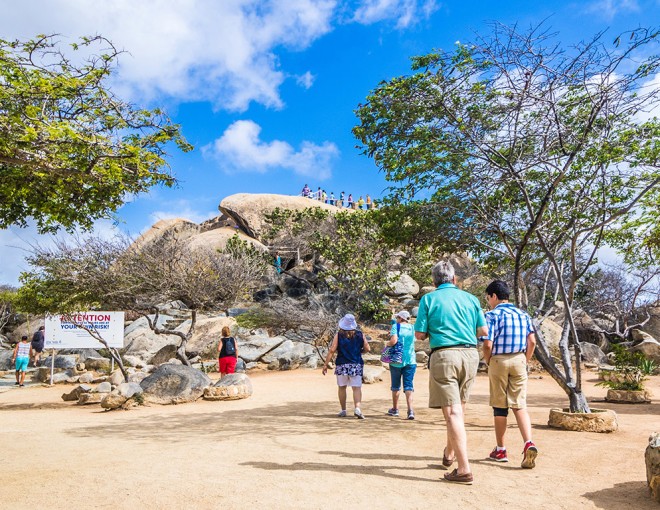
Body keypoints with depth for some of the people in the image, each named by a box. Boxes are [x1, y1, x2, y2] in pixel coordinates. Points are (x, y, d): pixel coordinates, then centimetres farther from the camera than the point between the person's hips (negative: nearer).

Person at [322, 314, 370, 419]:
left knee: (342, 387, 13)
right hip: (356, 364, 1)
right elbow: (367, 349, 2)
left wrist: (326, 364, -5)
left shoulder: (338, 335, -5)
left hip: (342, 365, 0)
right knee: (357, 388, 1)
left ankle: (343, 410, 19)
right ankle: (357, 408, -18)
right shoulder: (360, 334, 0)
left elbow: (332, 350, -9)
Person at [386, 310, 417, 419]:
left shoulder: (396, 326, -6)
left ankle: (395, 409, 24)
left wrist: (387, 344, 0)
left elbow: (393, 340, -20)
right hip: (410, 360, 3)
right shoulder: (412, 328, 8)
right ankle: (410, 411, -14)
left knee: (396, 386, 12)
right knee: (408, 386, 1)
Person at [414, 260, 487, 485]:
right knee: (459, 408, 19)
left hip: (444, 355, -4)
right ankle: (449, 454, 37)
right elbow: (483, 332, 9)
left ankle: (464, 470, -7)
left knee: (452, 412, -4)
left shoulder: (429, 299, 0)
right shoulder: (470, 298, 9)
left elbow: (419, 334, -3)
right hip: (470, 354, 4)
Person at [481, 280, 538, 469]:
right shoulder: (523, 314, 8)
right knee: (520, 405, 6)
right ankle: (529, 444, -14)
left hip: (498, 361, -4)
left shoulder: (492, 315, -9)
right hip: (519, 361, 4)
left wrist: (487, 361, 2)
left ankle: (500, 450, 17)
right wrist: (526, 361, 14)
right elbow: (532, 341, 5)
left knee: (500, 406, 7)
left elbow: (488, 344, -15)